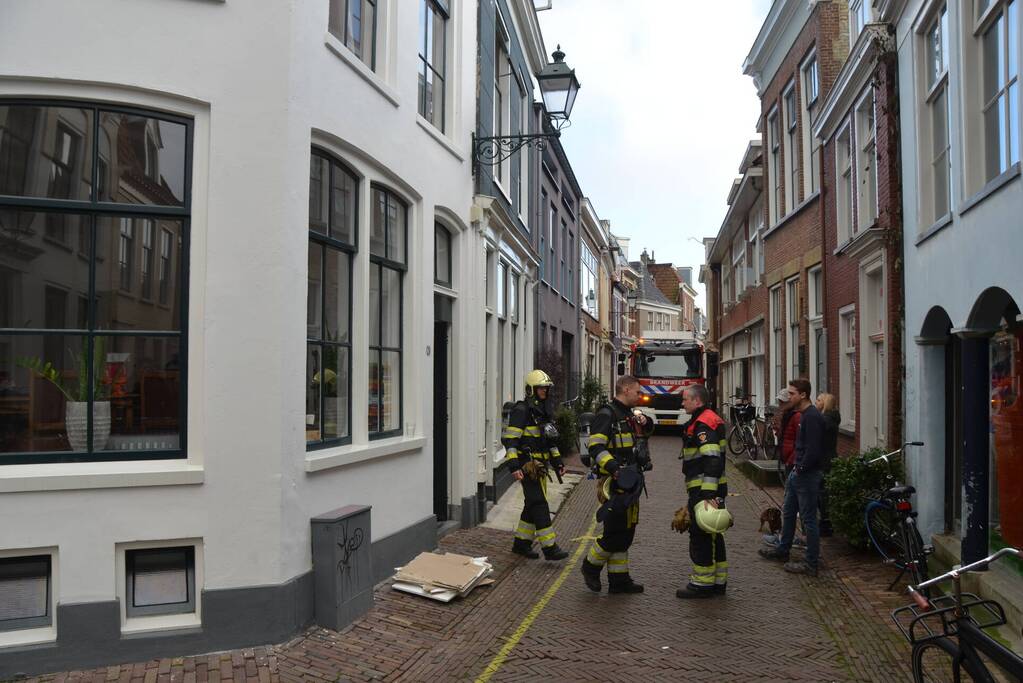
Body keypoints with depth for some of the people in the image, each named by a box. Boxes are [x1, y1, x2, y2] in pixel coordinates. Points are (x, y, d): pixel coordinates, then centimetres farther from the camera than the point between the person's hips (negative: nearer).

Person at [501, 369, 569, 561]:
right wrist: (514, 466, -24)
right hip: (527, 464, -9)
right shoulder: (521, 410, -12)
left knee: (533, 504, 12)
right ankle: (549, 547, -7)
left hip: (540, 465, 9)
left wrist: (557, 462, 20)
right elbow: (509, 439, -17)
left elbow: (550, 439, 25)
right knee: (539, 504, -9)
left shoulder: (543, 411, 17)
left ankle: (521, 543, 22)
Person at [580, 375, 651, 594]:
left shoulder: (628, 415, 18)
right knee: (615, 533, -7)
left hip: (630, 483, 9)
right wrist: (614, 468, -33)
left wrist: (643, 422, 15)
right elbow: (596, 447, -22)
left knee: (626, 534, 12)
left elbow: (643, 434, 38)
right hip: (614, 484, -9)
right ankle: (591, 566, 15)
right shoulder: (607, 415, -12)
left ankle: (619, 580, 21)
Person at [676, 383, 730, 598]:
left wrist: (707, 494, -31)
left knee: (700, 536, -3)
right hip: (713, 490, 11)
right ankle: (718, 581, 24)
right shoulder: (711, 419, 17)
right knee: (712, 536, 16)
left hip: (704, 491, -11)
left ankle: (702, 584, 5)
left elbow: (712, 460, -27)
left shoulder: (703, 424, -17)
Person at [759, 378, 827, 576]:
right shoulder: (803, 415, 12)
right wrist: (796, 468, 13)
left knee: (808, 519, -1)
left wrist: (801, 469, -15)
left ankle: (811, 564, 8)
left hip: (807, 475, -10)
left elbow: (813, 450, -26)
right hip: (798, 473, 10)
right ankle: (782, 550, 35)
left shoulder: (812, 417, -20)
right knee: (788, 512, 20)